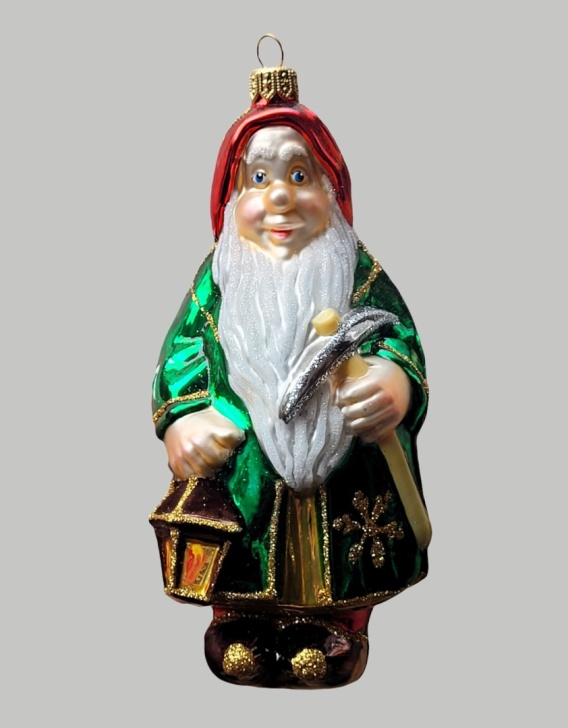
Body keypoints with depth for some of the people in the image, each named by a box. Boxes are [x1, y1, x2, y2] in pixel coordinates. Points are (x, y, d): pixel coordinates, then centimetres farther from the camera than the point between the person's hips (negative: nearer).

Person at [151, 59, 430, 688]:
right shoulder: (220, 272, 2)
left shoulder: (357, 270, 0)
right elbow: (182, 345, 1)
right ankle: (239, 618, 33)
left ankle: (338, 625, 29)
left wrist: (396, 380, -28)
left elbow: (399, 335, -4)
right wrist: (182, 416, -16)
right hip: (240, 466, 1)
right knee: (246, 565, 11)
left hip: (340, 467, 0)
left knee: (333, 573, 8)